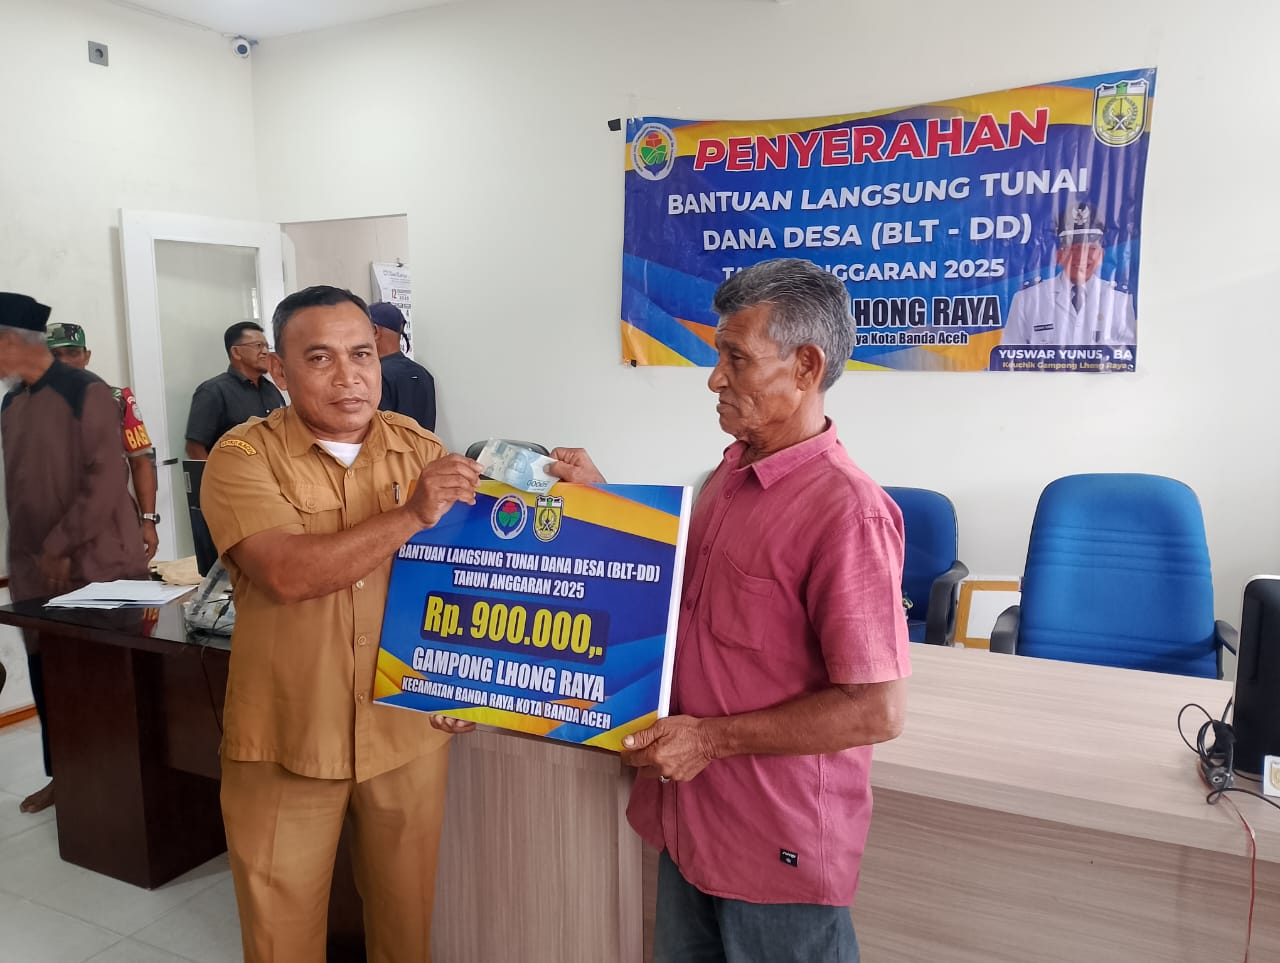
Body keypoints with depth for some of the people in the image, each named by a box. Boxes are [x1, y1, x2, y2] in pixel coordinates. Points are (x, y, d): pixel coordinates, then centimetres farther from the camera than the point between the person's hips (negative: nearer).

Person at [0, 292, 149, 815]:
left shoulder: (86, 393, -12)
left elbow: (106, 481, -16)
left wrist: (61, 548, -14)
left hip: (94, 561, -6)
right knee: (47, 675, 11)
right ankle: (64, 774, 27)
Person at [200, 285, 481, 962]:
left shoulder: (420, 449, 1)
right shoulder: (243, 457, -9)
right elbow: (289, 574, -25)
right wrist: (411, 516, -25)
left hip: (408, 731, 3)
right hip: (286, 741, -2)